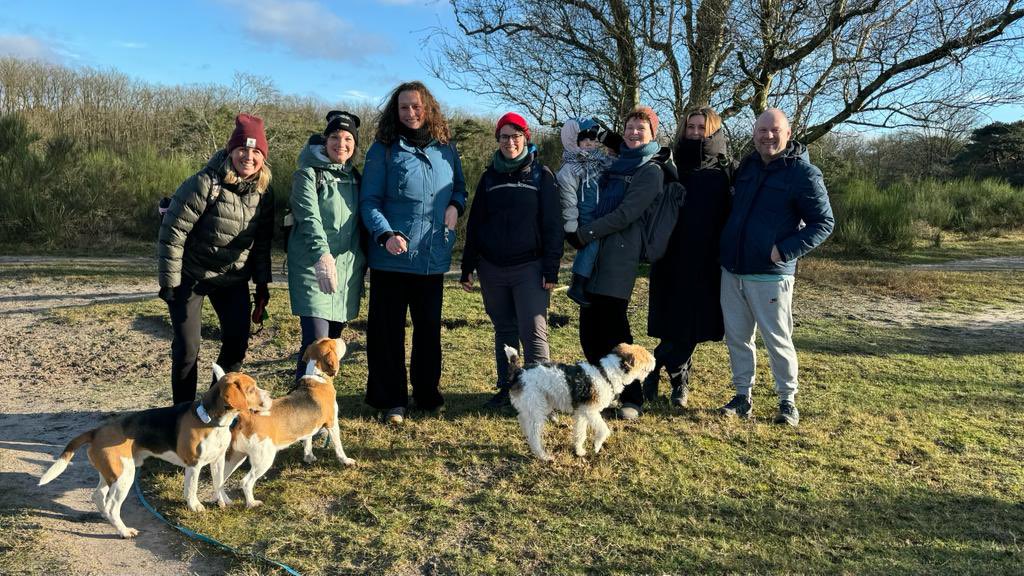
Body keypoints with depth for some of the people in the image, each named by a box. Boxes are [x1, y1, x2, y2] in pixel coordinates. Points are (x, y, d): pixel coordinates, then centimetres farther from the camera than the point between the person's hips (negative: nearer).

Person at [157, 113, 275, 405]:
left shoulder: (263, 191, -3)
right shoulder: (205, 183, -22)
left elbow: (262, 241, 6)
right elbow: (172, 231, -19)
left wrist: (262, 283, 4)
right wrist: (169, 281, -17)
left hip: (233, 278, 5)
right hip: (191, 276, -5)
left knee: (237, 342, 3)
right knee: (187, 349, -2)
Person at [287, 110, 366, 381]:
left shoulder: (354, 176, 15)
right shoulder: (309, 173, -5)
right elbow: (308, 217, -20)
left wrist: (362, 263, 18)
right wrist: (322, 254, -36)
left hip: (347, 268, 6)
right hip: (315, 266, -6)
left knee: (333, 341, 12)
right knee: (316, 343, -13)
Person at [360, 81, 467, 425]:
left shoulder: (445, 148, 8)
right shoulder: (384, 150, -3)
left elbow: (460, 186, 20)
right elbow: (369, 201, -6)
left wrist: (455, 205, -3)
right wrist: (386, 234, -23)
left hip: (434, 257, 3)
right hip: (393, 257, -3)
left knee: (429, 328, 13)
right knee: (387, 330, 4)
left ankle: (428, 394, 28)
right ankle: (390, 399, 17)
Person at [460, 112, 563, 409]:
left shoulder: (541, 175, 1)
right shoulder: (490, 176, 11)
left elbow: (552, 225, -3)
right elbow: (474, 223, 12)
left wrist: (551, 270, -10)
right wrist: (467, 267, 7)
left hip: (529, 268, -3)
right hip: (492, 268, 4)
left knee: (533, 331, -9)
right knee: (504, 330, 10)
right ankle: (506, 388, 19)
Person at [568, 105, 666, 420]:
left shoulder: (651, 171, -3)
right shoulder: (616, 164, 20)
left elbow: (625, 214, -12)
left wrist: (583, 234, -11)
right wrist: (580, 235, 9)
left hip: (620, 255, -7)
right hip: (594, 253, 7)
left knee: (613, 327, -7)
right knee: (590, 327, 7)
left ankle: (632, 398, 4)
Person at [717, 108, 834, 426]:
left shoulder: (804, 173, -10)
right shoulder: (747, 165, 10)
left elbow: (824, 223, -8)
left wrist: (785, 251, -17)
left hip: (770, 274, -6)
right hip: (732, 270, 6)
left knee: (777, 339, 3)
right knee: (736, 336, 11)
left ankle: (788, 401, 19)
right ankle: (742, 396, 24)